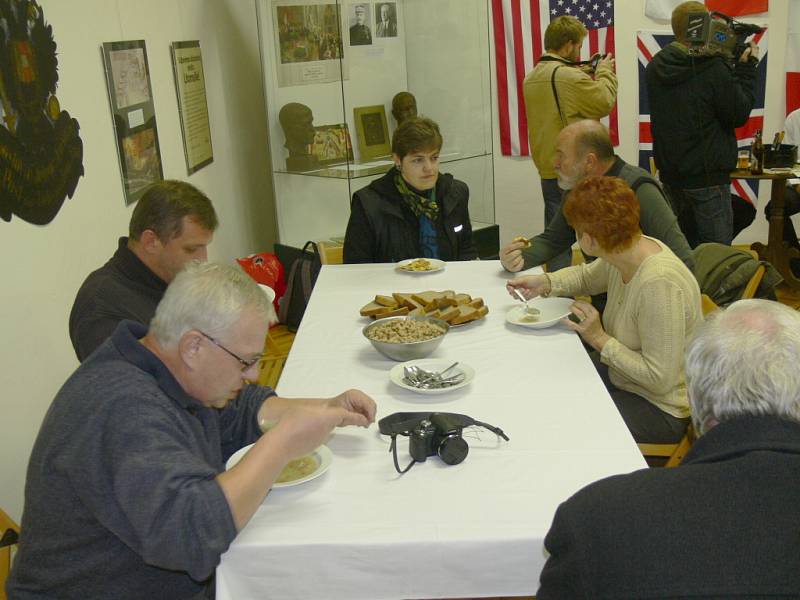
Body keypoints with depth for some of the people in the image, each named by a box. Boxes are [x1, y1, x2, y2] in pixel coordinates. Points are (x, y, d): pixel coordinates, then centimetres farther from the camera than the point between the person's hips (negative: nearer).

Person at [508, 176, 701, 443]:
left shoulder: (659, 284, -32)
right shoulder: (623, 254, -7)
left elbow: (660, 378, -29)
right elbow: (586, 276, 17)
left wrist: (600, 339, -22)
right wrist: (545, 283, -1)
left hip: (659, 409, -8)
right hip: (621, 376, 8)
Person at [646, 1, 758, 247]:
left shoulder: (655, 67, 2)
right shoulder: (712, 68, -18)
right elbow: (739, 114, -10)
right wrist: (746, 68, 0)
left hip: (670, 174, 7)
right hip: (707, 176, -7)